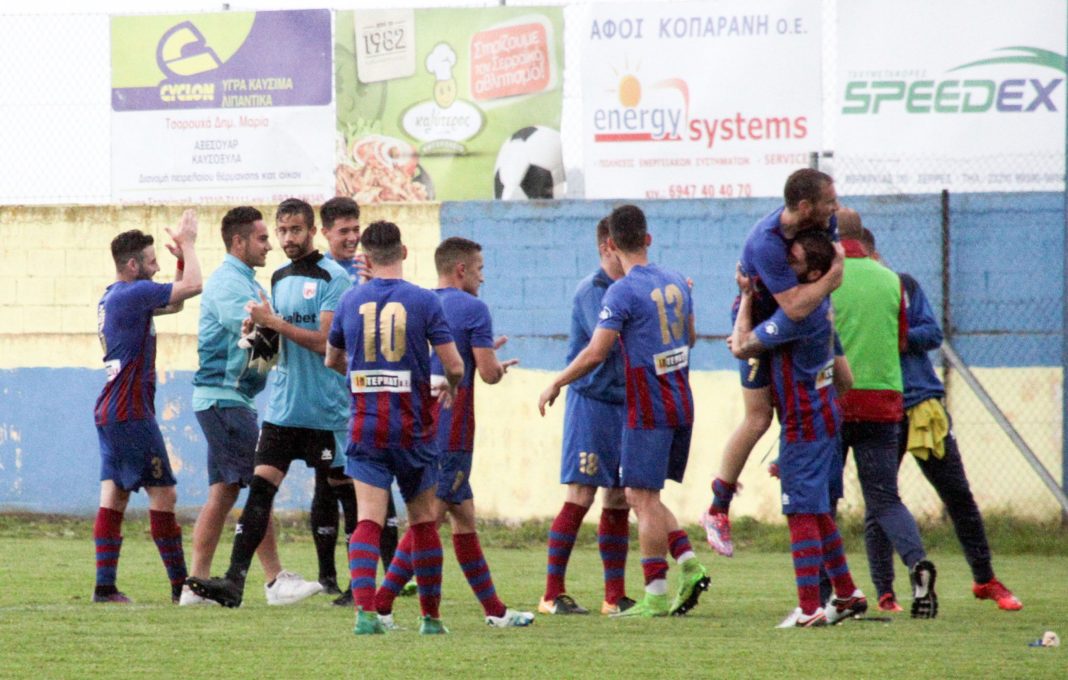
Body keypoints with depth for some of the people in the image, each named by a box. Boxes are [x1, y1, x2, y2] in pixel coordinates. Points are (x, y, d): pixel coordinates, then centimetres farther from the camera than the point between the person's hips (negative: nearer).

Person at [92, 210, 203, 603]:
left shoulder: (113, 297, 16)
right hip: (130, 413, -10)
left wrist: (181, 255, 18)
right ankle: (181, 585, -3)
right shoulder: (132, 293, -14)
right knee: (163, 494, -5)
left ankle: (105, 586, -1)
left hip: (110, 409, 10)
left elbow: (176, 302, 27)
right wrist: (187, 244, -3)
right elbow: (192, 286, -16)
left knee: (113, 495, 4)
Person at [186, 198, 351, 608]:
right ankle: (235, 579, -13)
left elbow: (324, 340, -16)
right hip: (282, 407, 6)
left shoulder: (332, 277, -8)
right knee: (260, 488, -5)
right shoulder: (279, 278, 14)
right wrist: (260, 332, 0)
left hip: (326, 410, -6)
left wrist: (274, 322, -16)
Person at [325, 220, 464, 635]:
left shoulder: (351, 301, 3)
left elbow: (332, 360, 18)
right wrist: (451, 387, 17)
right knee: (423, 521, 12)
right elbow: (453, 364, -7)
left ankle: (365, 611, -21)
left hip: (365, 426, 1)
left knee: (369, 520, -4)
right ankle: (431, 617, 18)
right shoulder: (423, 301, -6)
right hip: (413, 426, -1)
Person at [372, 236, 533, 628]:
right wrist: (498, 365, 13)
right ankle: (380, 606, -15)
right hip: (451, 431, -8)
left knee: (464, 515, 14)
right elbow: (488, 373, -11)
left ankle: (495, 610, 20)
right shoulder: (473, 309, -9)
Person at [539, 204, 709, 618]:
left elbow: (595, 353, -19)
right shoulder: (676, 284, 8)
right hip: (681, 404, 8)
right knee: (643, 497, 16)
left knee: (643, 499, -2)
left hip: (648, 410, -8)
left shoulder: (622, 293, -15)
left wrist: (555, 385, -7)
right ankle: (689, 564, 4)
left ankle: (656, 596, -2)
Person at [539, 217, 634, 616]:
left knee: (619, 501, 8)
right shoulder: (590, 291, -10)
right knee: (580, 497, -9)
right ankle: (553, 594, -6)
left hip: (626, 403, 7)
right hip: (592, 400, -7)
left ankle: (615, 596, 12)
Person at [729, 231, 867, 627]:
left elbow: (742, 347, -19)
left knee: (802, 513, -9)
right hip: (824, 415, 10)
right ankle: (847, 595, 25)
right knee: (819, 511, 18)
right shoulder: (821, 304, 8)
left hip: (804, 424, -10)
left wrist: (747, 295, -8)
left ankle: (809, 609, -11)